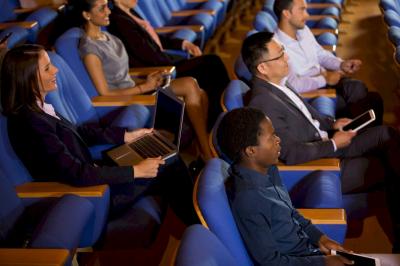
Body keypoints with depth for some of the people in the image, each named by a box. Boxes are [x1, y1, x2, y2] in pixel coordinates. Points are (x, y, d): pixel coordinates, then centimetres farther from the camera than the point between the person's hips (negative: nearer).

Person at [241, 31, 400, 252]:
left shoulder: (275, 85, 2)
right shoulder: (263, 104, -27)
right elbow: (290, 153, -27)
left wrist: (333, 124, 4)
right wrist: (333, 144, -16)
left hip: (327, 146, 9)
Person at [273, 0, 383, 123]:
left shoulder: (303, 30, 5)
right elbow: (292, 84, -26)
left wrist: (341, 64, -1)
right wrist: (324, 79, -21)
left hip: (326, 78, 7)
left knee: (358, 88, -20)